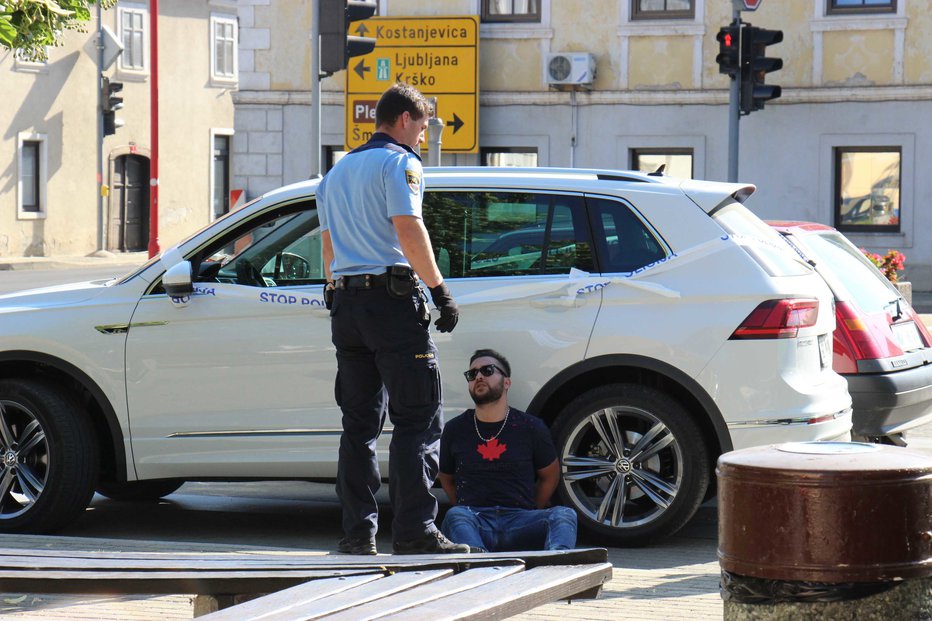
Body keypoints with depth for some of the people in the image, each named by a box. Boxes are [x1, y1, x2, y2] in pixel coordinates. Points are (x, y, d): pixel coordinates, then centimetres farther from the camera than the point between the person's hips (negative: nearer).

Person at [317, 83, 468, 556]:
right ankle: (413, 531, -12)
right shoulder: (398, 162, -4)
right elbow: (408, 229, -15)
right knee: (417, 422, -6)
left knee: (359, 424, 10)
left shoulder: (338, 171, 21)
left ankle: (358, 532, 7)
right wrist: (440, 291, -13)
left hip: (345, 303, 8)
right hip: (392, 299, -8)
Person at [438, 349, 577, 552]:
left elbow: (549, 476, 23)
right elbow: (446, 479, 25)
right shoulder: (456, 429, 13)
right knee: (455, 515, -36)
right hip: (475, 520, 0)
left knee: (564, 515, -30)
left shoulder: (530, 427, 11)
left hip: (520, 521, 0)